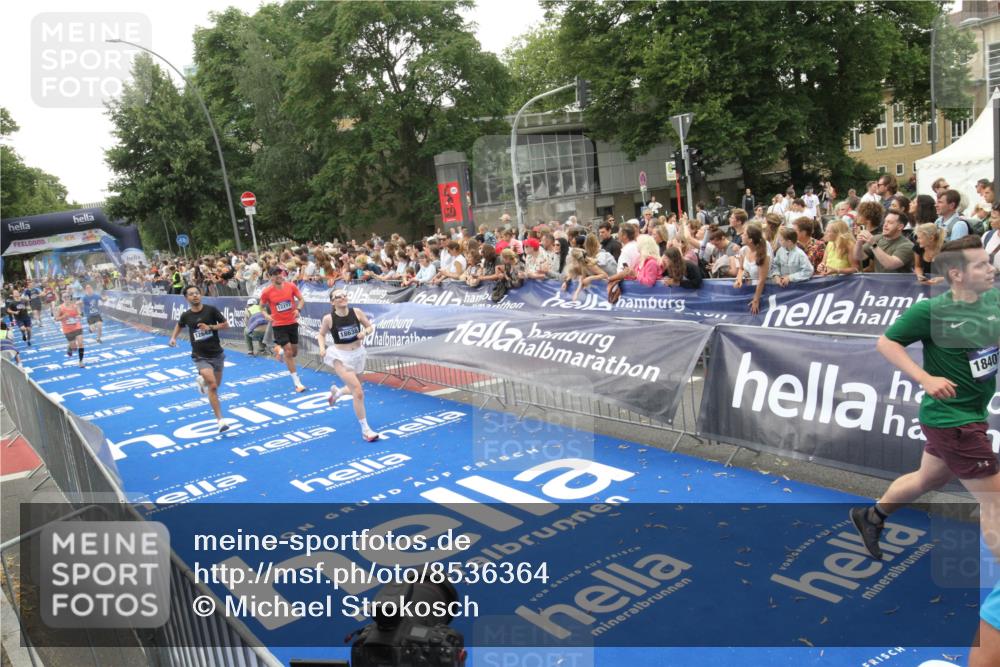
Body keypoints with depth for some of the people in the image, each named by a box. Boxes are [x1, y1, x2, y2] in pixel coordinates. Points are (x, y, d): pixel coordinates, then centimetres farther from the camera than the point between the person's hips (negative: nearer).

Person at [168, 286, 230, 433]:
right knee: (212, 386, -19)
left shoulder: (211, 309, -7)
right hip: (200, 356, -2)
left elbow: (226, 325, -3)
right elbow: (179, 325, 20)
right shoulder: (186, 315, -2)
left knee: (216, 384, 18)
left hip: (217, 353, 2)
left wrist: (210, 327, -18)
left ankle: (201, 380, 54)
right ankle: (220, 420, -14)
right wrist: (173, 337, 5)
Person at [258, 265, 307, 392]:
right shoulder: (267, 292, -9)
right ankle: (297, 382, -1)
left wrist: (298, 309, -15)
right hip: (278, 325, -3)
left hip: (292, 323, 3)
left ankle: (279, 349, 47)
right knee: (288, 352, -9)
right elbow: (261, 307, 5)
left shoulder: (291, 286, -5)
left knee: (294, 352, 11)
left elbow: (301, 300, 4)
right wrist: (266, 315, -15)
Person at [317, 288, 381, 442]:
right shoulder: (328, 318, -13)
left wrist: (365, 333, -17)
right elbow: (321, 334, 4)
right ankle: (365, 429, -3)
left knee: (355, 389, 24)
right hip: (340, 356, -5)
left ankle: (337, 391, 61)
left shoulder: (356, 312, -8)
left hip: (357, 353, 5)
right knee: (358, 391, -16)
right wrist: (322, 348, -13)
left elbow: (370, 327, 5)